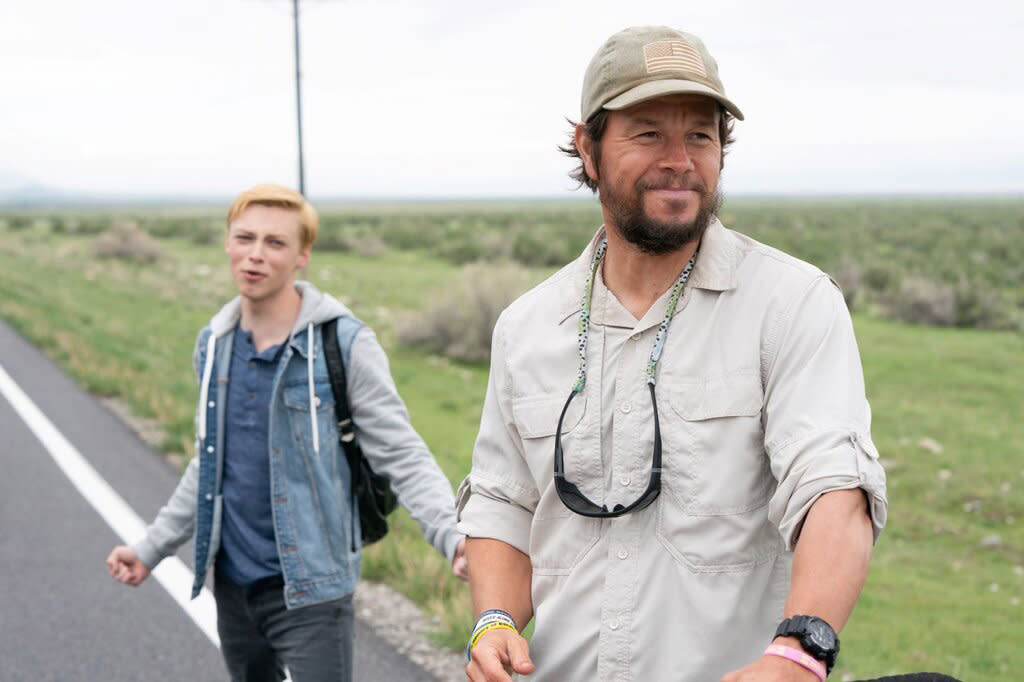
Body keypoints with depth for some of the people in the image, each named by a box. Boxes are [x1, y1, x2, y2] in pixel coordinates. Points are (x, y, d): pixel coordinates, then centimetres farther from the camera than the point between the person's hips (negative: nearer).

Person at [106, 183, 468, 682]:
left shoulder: (343, 343, -12)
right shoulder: (213, 345, 6)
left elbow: (402, 457, -13)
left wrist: (452, 534, -29)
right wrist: (152, 547, 19)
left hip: (310, 589, -6)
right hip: (232, 583, 6)